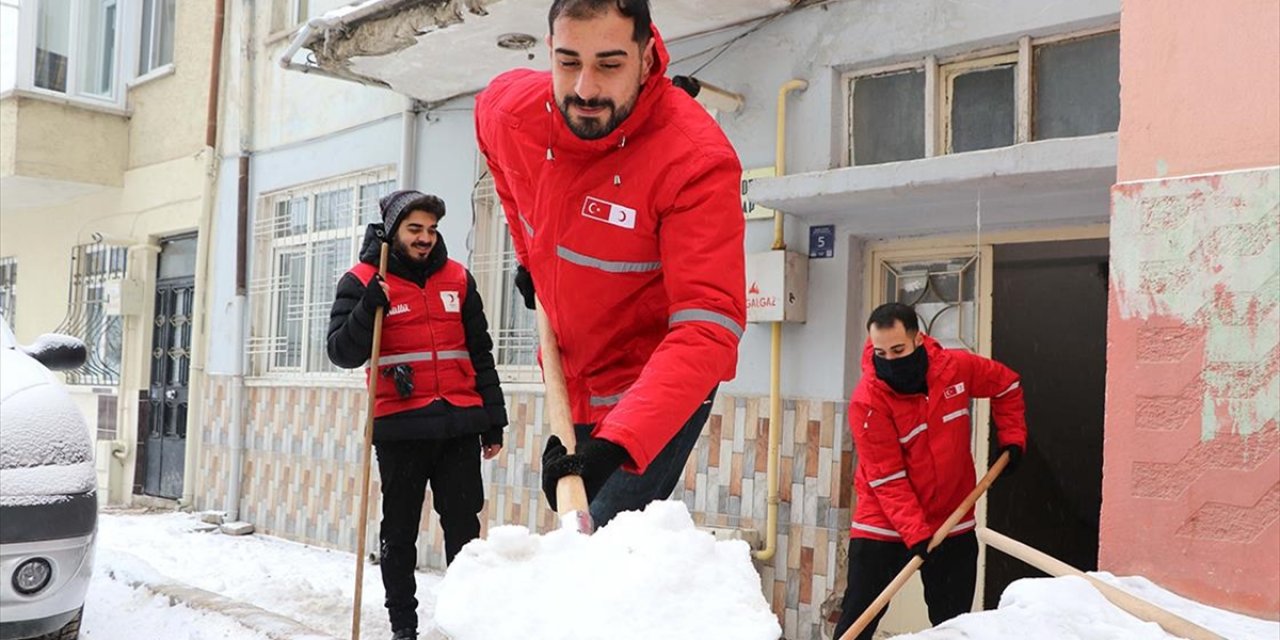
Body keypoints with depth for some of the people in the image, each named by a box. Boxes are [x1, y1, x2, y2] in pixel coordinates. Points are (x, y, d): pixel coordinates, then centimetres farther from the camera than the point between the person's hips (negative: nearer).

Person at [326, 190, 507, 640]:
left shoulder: (457, 279, 11)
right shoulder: (363, 281, 2)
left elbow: (480, 354, 14)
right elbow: (342, 354, -6)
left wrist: (493, 421, 12)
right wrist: (369, 307, -21)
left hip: (459, 425, 2)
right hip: (400, 427, -2)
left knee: (464, 527, 5)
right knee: (400, 531, 8)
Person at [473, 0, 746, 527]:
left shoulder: (697, 161, -32)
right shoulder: (503, 108, -15)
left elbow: (707, 327, -38)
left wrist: (617, 445, -47)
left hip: (659, 389, -6)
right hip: (572, 382, 7)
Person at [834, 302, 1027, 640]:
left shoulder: (957, 367, -9)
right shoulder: (867, 401, -20)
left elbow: (1006, 384, 13)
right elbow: (887, 479, -20)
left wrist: (1012, 437, 6)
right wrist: (915, 533, -27)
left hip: (953, 521, 4)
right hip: (884, 525, -3)